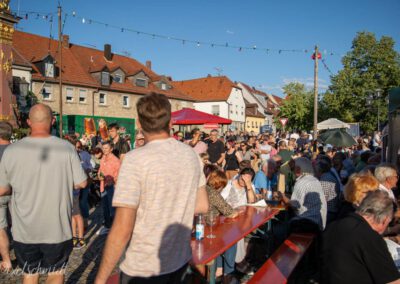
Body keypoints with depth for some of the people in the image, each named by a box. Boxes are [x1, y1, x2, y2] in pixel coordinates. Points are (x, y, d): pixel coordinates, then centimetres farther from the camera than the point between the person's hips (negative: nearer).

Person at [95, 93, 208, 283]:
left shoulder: (136, 160, -21)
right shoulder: (191, 155, -5)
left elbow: (122, 230, -21)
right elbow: (202, 206, 5)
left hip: (143, 268, -5)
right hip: (180, 260, 5)